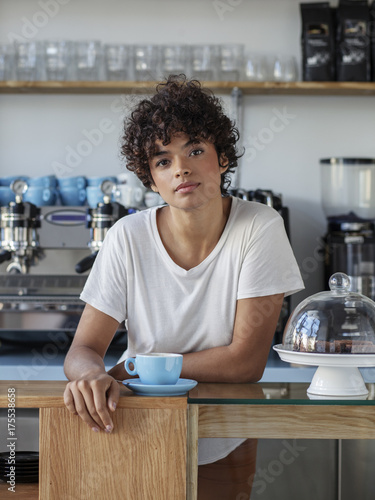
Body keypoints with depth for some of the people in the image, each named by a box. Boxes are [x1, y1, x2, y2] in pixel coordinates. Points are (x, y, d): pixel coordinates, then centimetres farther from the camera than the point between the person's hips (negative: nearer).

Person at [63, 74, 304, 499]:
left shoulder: (259, 228, -12)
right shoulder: (129, 238, -7)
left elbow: (246, 361, -16)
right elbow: (83, 348, -8)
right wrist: (91, 373, -33)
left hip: (225, 448, -2)